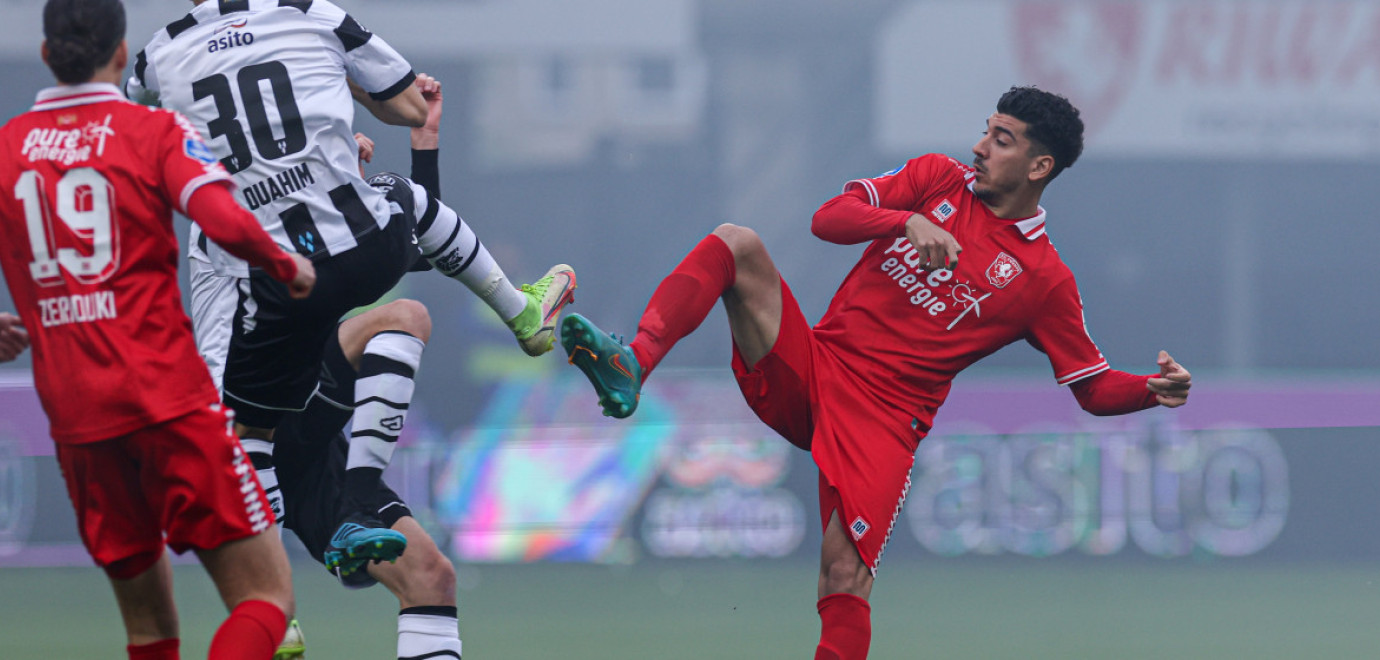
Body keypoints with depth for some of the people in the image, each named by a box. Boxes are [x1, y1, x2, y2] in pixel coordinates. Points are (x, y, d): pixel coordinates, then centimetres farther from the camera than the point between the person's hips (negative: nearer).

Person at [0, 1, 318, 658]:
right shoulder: (156, 132, -2)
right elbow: (225, 221, -17)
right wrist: (286, 266, 2)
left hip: (72, 420, 4)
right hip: (168, 400, -4)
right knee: (265, 596, -3)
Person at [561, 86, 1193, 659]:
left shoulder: (1044, 279, 4)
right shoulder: (939, 178, 11)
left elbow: (1094, 388, 6)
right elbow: (828, 219, 2)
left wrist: (1154, 390, -15)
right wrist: (909, 221, -16)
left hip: (882, 420, -3)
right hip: (808, 369, 3)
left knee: (845, 574, -23)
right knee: (737, 244, -19)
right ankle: (632, 368, -35)